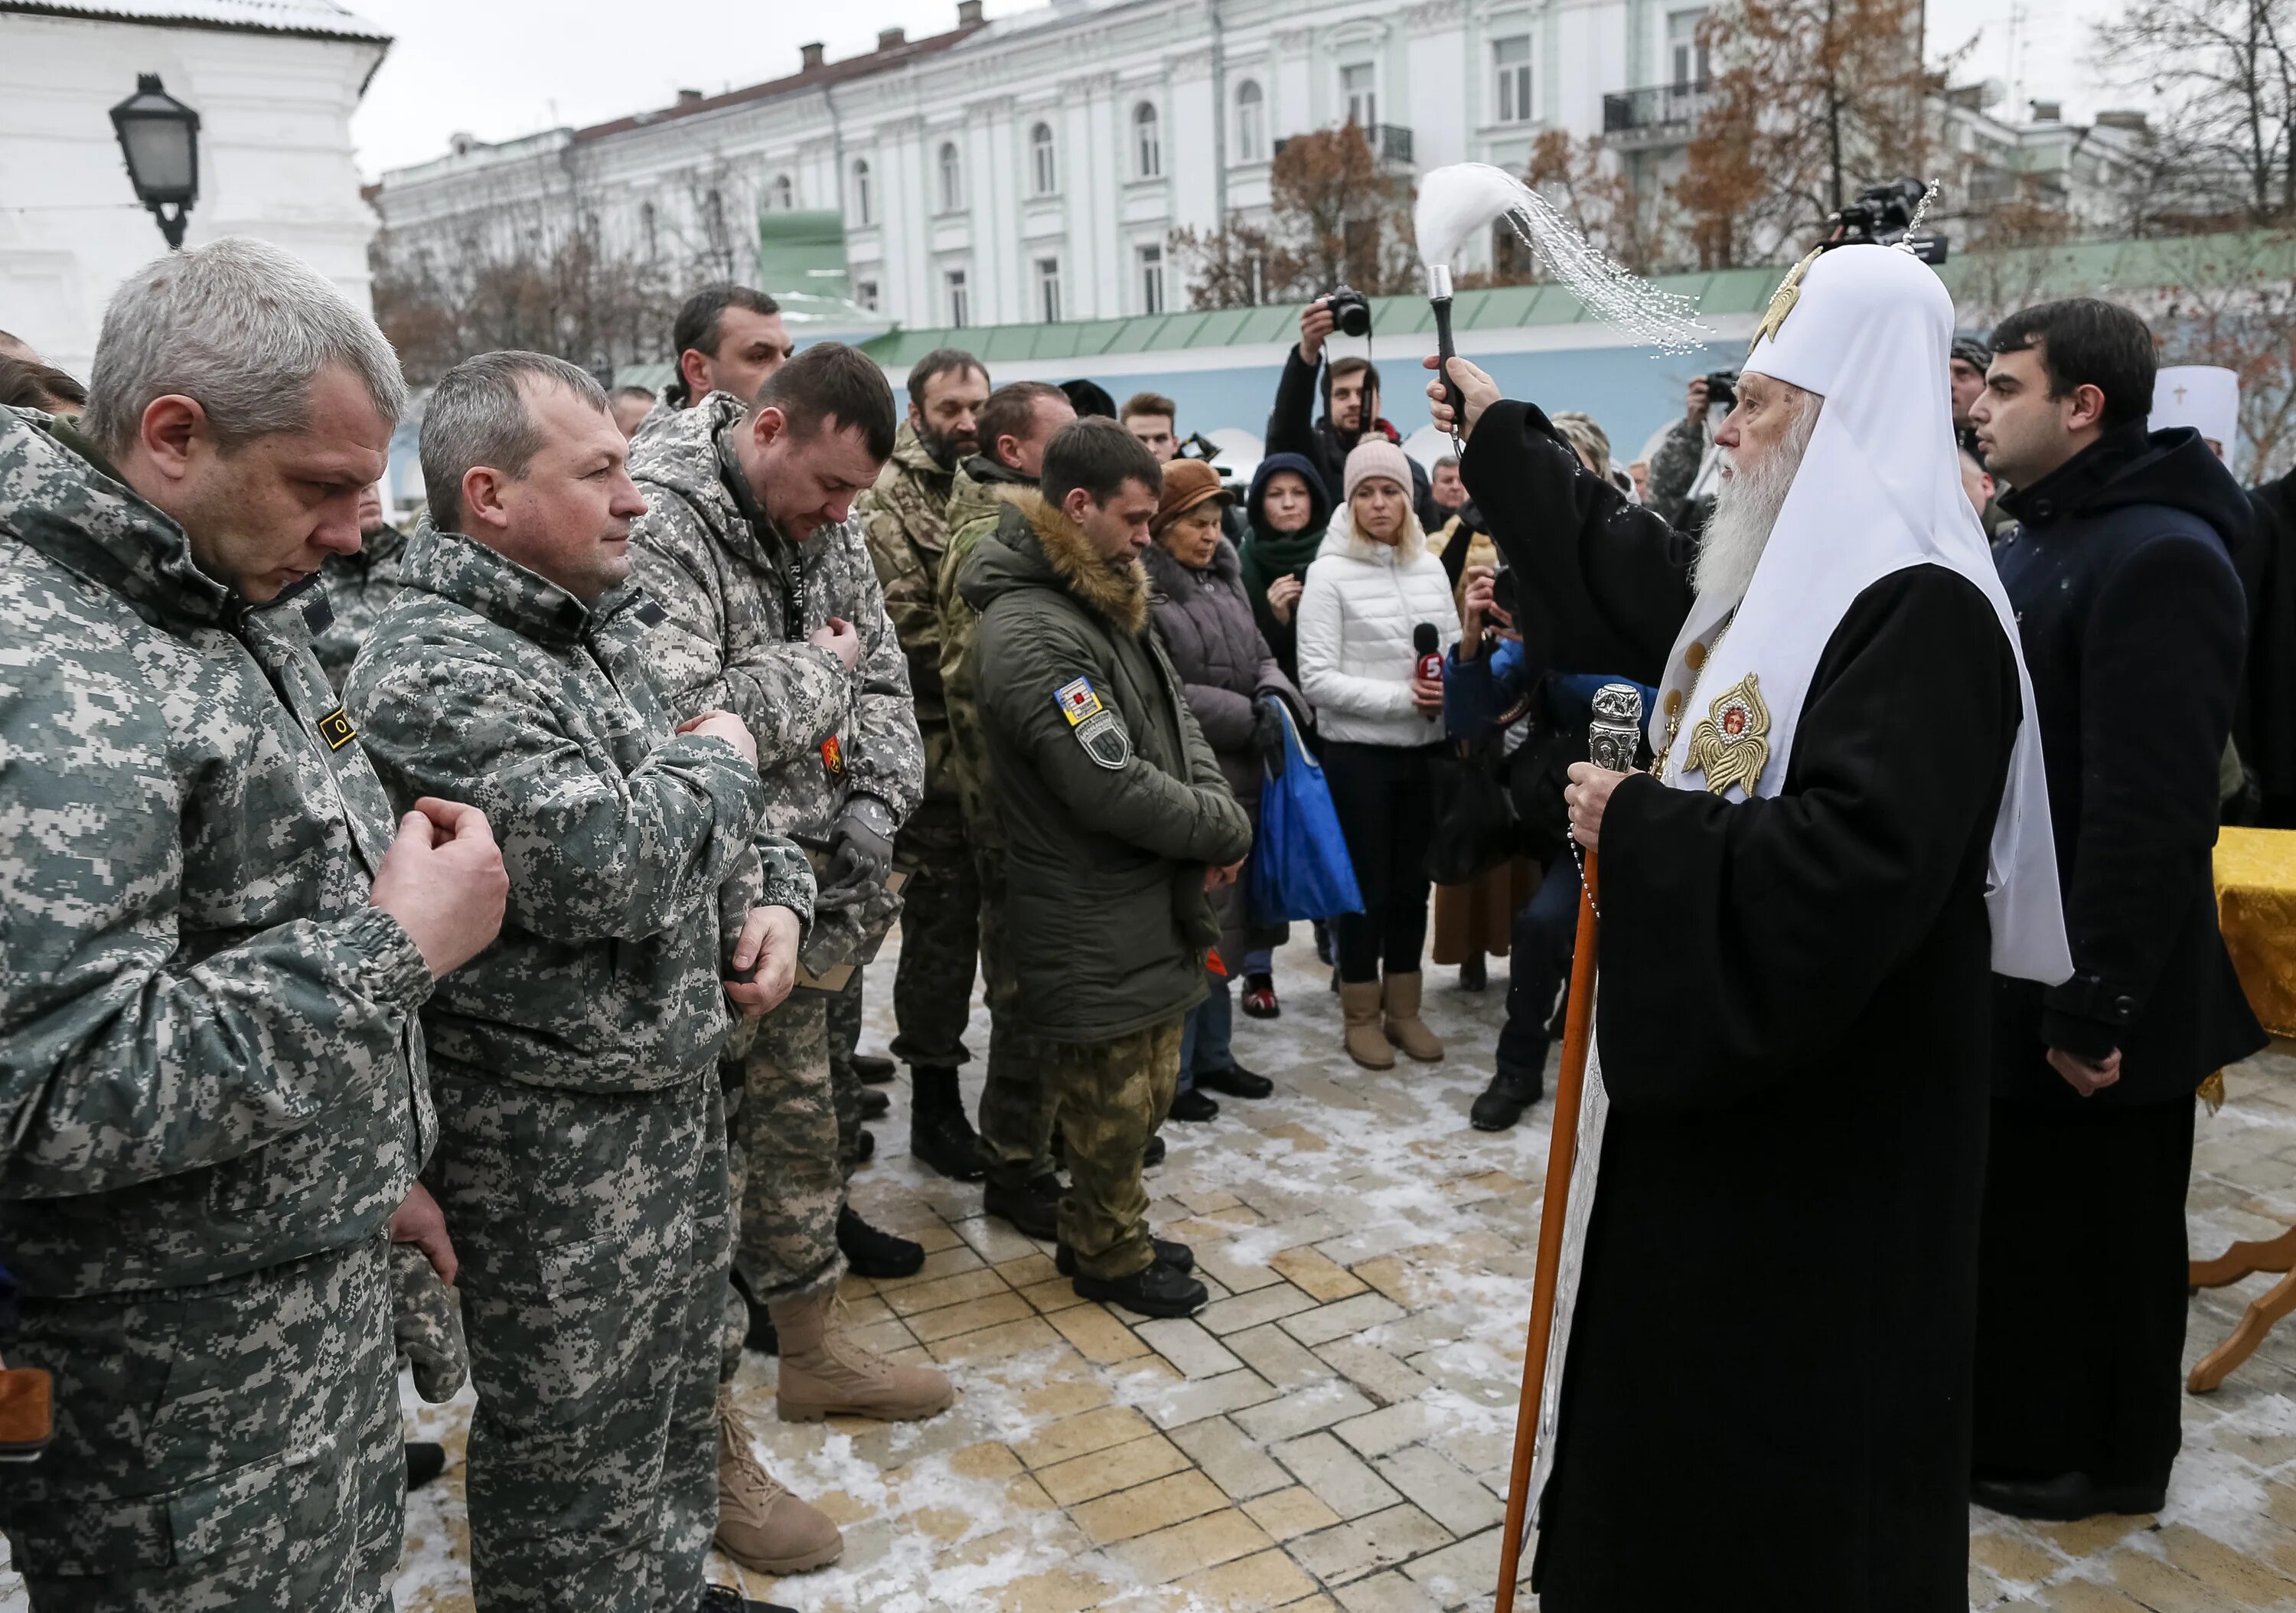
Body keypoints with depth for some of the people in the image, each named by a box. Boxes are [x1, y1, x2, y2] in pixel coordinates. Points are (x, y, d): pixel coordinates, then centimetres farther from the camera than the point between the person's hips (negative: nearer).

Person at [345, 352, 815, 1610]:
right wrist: (719, 764, -13)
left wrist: (770, 892, -2)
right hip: (553, 1133, -9)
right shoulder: (432, 671, -20)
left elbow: (711, 816, 19)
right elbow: (596, 868, -31)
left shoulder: (599, 627, 9)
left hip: (673, 1083, 9)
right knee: (576, 1444, 9)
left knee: (678, 1391, 24)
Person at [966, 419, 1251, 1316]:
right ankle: (1109, 1257, 28)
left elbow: (1178, 723, 12)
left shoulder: (1111, 605, 10)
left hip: (1153, 908, 10)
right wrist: (1227, 832, -13)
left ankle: (1105, 1232, 40)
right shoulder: (1031, 632, -23)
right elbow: (1115, 789, -27)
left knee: (1145, 1092, 22)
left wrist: (1215, 812, -8)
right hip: (1092, 929, -10)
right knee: (1112, 1106, 7)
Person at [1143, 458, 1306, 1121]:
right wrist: (1246, 718, -15)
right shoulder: (1140, 590, -12)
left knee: (1223, 921, 16)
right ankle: (1171, 1074, 12)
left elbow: (1259, 657, 17)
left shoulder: (1224, 578, 13)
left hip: (1238, 780, 8)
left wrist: (1276, 695, -6)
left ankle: (1213, 1054, 29)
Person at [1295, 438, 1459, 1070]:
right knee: (1366, 885, 6)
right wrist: (1399, 697, -20)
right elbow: (1316, 678, -14)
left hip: (1421, 750, 5)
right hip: (1356, 753, -5)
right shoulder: (1329, 572, -9)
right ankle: (1361, 1016, 21)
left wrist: (1449, 688, -12)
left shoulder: (1430, 566, 5)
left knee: (1411, 882, 14)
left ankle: (1403, 1009, 28)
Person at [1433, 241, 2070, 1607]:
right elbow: (1627, 573, 24)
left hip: (1821, 1113, -9)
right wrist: (1498, 432, 31)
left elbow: (1852, 867, -32)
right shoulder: (1785, 575, 7)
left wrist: (1636, 828, -21)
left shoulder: (1920, 613, -22)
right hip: (1725, 1071, 9)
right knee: (1684, 1372, 22)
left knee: (1787, 1412, 6)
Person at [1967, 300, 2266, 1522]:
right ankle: (2012, 1422, 35)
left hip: (2091, 982, -9)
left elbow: (2148, 811, -25)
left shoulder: (2159, 556, -19)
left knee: (2098, 1226, 8)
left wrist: (2095, 1001, -24)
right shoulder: (2035, 543, 12)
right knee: (2015, 1207, 19)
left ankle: (2101, 1457, 26)